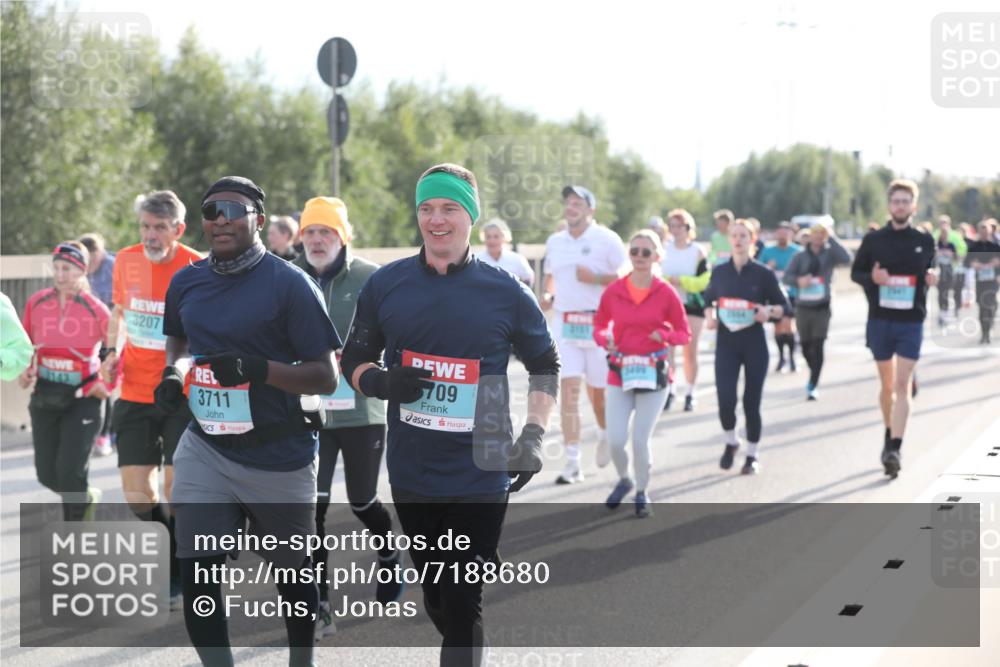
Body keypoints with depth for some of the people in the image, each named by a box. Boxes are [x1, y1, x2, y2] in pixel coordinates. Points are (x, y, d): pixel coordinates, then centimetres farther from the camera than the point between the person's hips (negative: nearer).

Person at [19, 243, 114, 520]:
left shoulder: (95, 309, -12)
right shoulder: (36, 303, -1)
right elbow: (25, 344, 14)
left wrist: (108, 385, -7)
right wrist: (25, 371, -3)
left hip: (83, 396, -4)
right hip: (45, 395, 4)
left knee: (70, 471, -11)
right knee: (47, 473, 7)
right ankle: (86, 497, 39)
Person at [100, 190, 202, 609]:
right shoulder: (126, 261, 1)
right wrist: (111, 351, 4)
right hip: (135, 393, 4)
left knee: (177, 485, -4)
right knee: (136, 487, 3)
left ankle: (182, 580, 13)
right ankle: (165, 571, 22)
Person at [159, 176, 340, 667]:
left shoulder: (289, 285, -12)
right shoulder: (187, 282, 4)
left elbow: (326, 378, -13)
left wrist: (258, 369, -28)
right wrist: (175, 372, 1)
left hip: (278, 455, -3)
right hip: (206, 447, 4)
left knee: (292, 571, 14)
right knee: (197, 570, -8)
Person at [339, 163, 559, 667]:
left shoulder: (505, 293, -3)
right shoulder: (386, 285, 2)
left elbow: (545, 366, 9)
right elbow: (354, 361, 10)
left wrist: (533, 437, -3)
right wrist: (382, 383, -13)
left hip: (480, 478, -3)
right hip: (411, 475, 3)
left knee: (462, 608, -4)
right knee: (437, 602, 13)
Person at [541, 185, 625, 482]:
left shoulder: (606, 240, -5)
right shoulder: (554, 242, 11)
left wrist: (596, 278, -19)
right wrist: (548, 295, 5)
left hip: (598, 323, -3)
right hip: (564, 323, 3)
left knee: (598, 390, 7)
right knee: (568, 389, -8)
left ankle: (605, 435, 40)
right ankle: (573, 463, -8)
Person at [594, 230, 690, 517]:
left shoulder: (666, 293, -5)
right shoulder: (613, 291, -1)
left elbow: (684, 334, 2)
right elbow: (600, 324, 12)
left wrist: (665, 335, -18)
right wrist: (604, 339, -10)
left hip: (653, 374, -1)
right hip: (619, 374, 1)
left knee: (640, 440, -2)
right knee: (615, 440, -4)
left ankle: (642, 492, 21)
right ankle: (624, 480, 28)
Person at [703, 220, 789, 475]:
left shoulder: (763, 273, -2)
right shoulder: (719, 272, 4)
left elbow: (782, 305, 4)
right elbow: (709, 299, 19)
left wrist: (768, 311, -17)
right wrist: (710, 316, -1)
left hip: (754, 343, -1)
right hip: (726, 342, 1)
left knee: (751, 401, 2)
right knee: (725, 399, -11)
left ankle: (752, 454, 19)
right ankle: (730, 442, 17)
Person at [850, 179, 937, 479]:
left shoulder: (924, 241, 3)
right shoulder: (873, 240, 1)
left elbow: (929, 271, 15)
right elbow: (855, 272, 6)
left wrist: (932, 279, -9)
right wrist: (872, 277, -15)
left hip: (911, 322, -1)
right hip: (880, 321, 1)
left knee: (902, 385, -11)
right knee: (886, 384, 12)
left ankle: (895, 449, -17)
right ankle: (889, 435, 31)